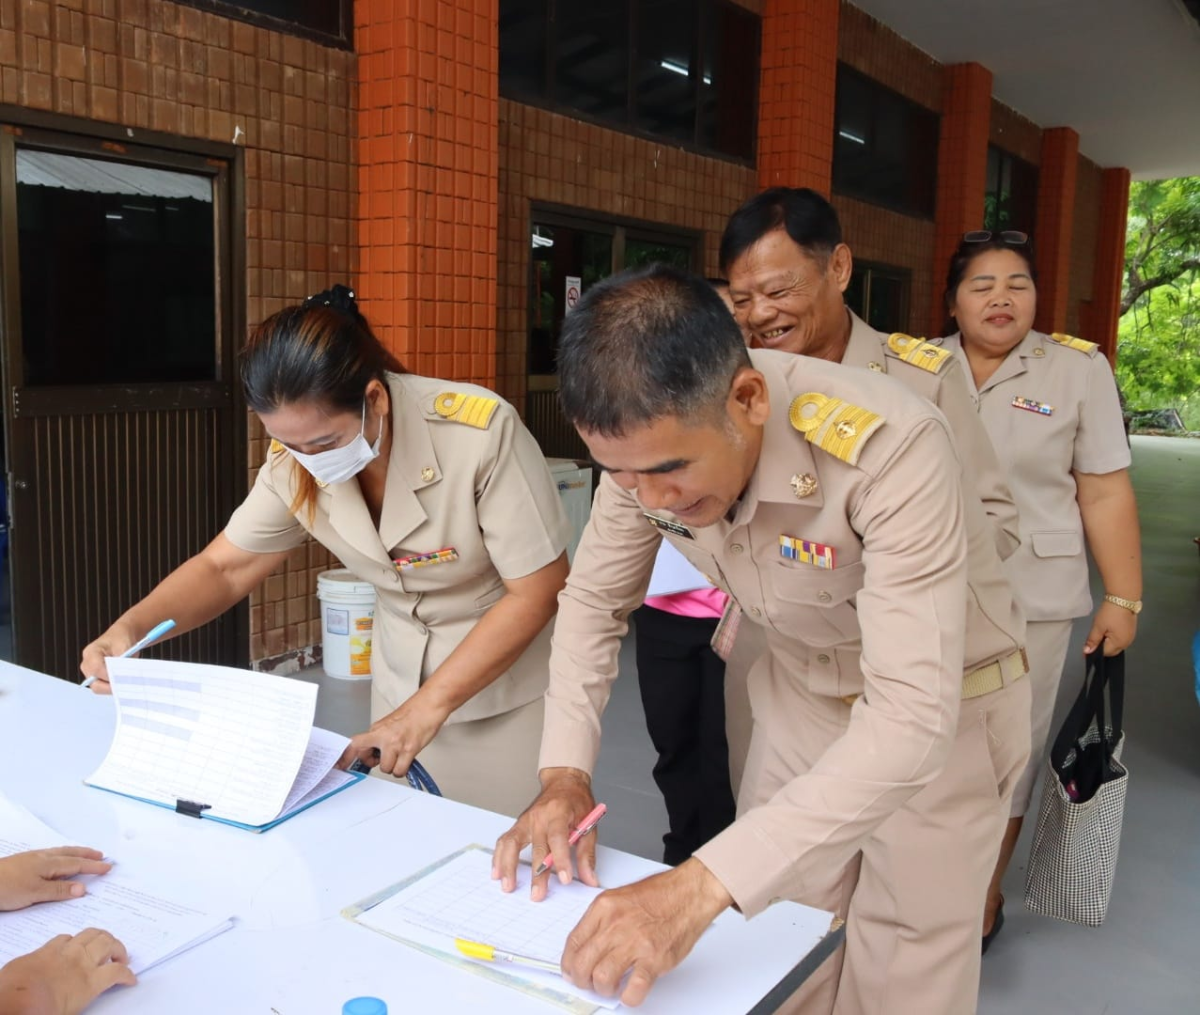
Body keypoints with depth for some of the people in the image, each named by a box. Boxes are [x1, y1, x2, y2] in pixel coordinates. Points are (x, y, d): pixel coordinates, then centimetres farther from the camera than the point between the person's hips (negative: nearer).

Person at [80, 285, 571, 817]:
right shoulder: (295, 460, -12)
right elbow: (224, 567, 0)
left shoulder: (479, 431, -28)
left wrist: (428, 706, -23)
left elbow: (538, 590, -22)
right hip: (400, 685, 4)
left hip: (505, 684, -4)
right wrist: (130, 628, -19)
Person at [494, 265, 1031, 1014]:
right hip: (802, 692, 5)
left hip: (944, 709, -4)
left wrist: (705, 884, -47)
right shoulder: (648, 442, -19)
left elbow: (912, 719, -41)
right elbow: (594, 603, -4)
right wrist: (565, 772, -17)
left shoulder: (889, 447, -36)